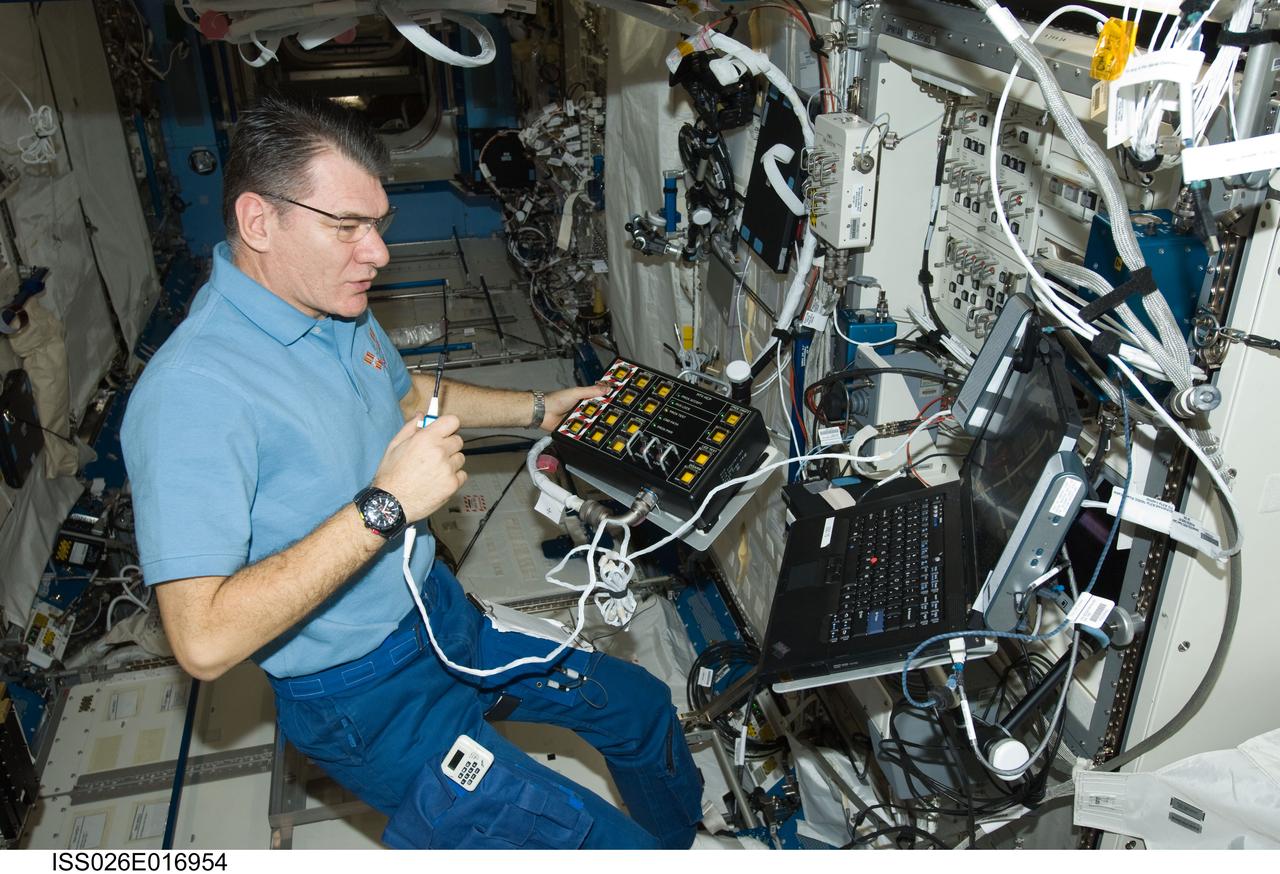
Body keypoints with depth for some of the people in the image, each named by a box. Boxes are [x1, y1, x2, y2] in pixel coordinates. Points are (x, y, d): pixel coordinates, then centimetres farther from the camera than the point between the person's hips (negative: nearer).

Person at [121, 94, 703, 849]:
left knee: (641, 706, 19)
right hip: (365, 693, -8)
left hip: (439, 613, 9)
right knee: (598, 839, -14)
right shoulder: (190, 392, -29)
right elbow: (205, 640, -33)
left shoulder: (342, 310, -1)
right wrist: (384, 505, -35)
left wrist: (538, 410, 19)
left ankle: (688, 841, 46)